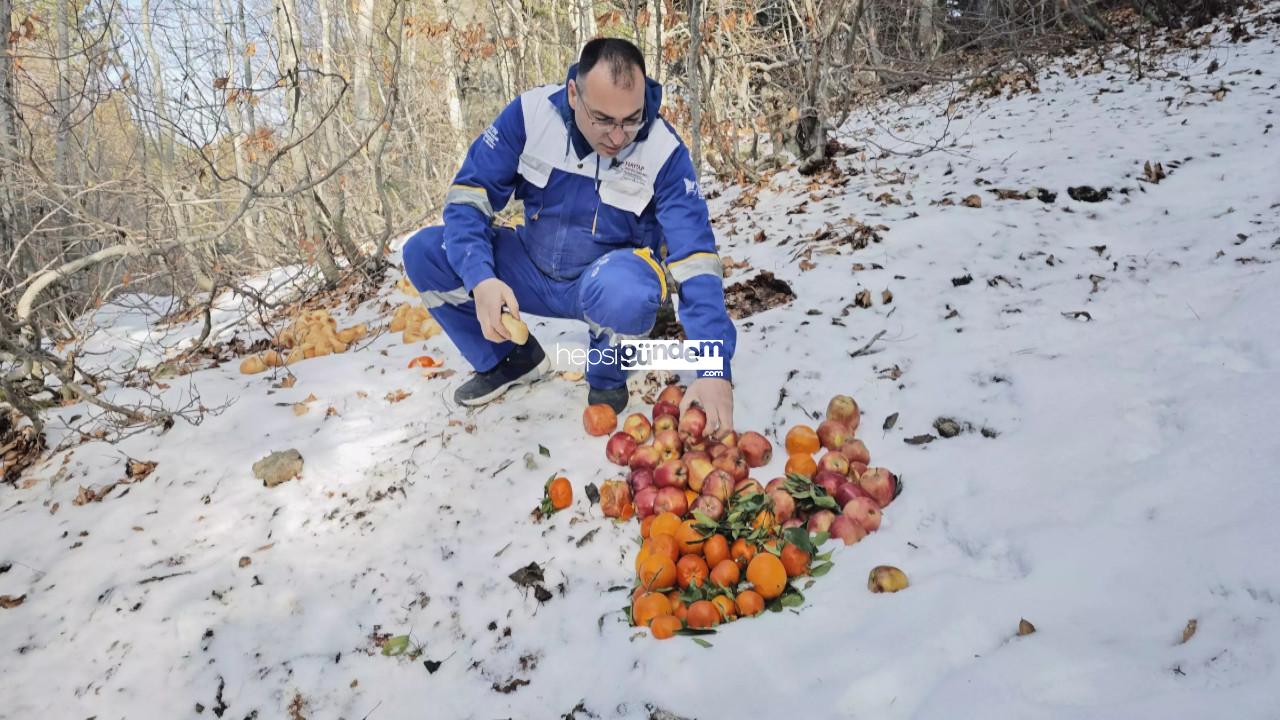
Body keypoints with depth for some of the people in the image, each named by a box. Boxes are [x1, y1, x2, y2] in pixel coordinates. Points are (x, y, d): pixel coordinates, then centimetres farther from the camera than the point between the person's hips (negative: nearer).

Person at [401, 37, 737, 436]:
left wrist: (715, 370, -36)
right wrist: (481, 278, -32)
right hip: (533, 271, 3)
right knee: (424, 252, -16)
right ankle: (510, 360, 7)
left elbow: (696, 259, -26)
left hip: (610, 277, -3)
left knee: (623, 291, -40)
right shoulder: (531, 112, -16)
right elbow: (470, 192, -13)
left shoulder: (664, 150, -22)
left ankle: (607, 377, -3)